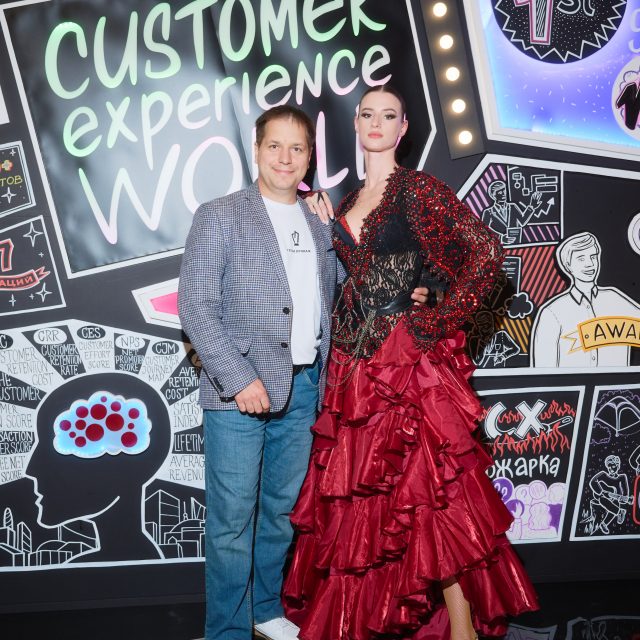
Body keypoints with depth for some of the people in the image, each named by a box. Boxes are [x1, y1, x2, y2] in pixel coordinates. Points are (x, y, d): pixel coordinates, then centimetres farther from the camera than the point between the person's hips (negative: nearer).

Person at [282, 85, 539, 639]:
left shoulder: (418, 190, -6)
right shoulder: (352, 200, 15)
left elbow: (486, 252, -15)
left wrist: (440, 319, -13)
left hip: (407, 361, -7)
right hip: (355, 362, 7)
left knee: (424, 488, -5)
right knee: (358, 494, 12)